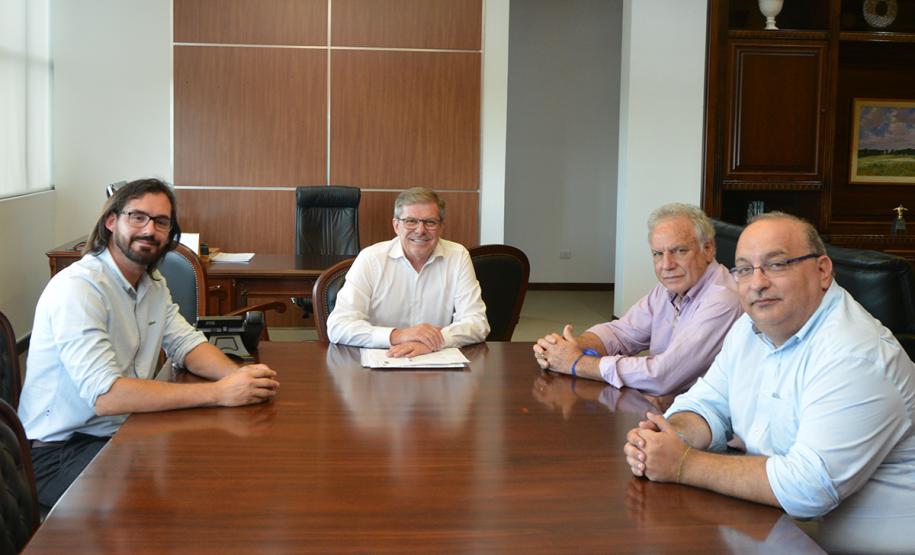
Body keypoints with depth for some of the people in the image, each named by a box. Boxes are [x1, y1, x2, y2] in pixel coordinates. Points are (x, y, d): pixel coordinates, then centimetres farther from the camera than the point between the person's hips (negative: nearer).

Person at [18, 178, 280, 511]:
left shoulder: (153, 284, 9)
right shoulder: (78, 287, -21)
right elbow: (105, 395, -30)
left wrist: (238, 375, -18)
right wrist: (218, 393, -33)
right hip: (58, 453, -8)